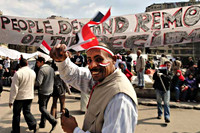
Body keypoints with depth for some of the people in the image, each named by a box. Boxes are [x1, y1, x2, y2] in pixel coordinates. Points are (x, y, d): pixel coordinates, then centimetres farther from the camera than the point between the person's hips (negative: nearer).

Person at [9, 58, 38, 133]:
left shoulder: (18, 73, -17)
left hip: (19, 97, -4)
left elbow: (14, 88, -15)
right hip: (30, 96, 4)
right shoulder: (33, 72, 0)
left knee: (16, 113, 11)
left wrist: (11, 100, -10)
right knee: (27, 111, 16)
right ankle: (34, 125, 1)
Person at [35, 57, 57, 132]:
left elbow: (38, 83, -21)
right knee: (44, 107, 17)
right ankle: (42, 123, 25)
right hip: (50, 91, 8)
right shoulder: (51, 68, 8)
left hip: (43, 92, -8)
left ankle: (53, 121, -11)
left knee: (42, 108, -1)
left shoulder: (41, 70, -17)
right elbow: (53, 80, 14)